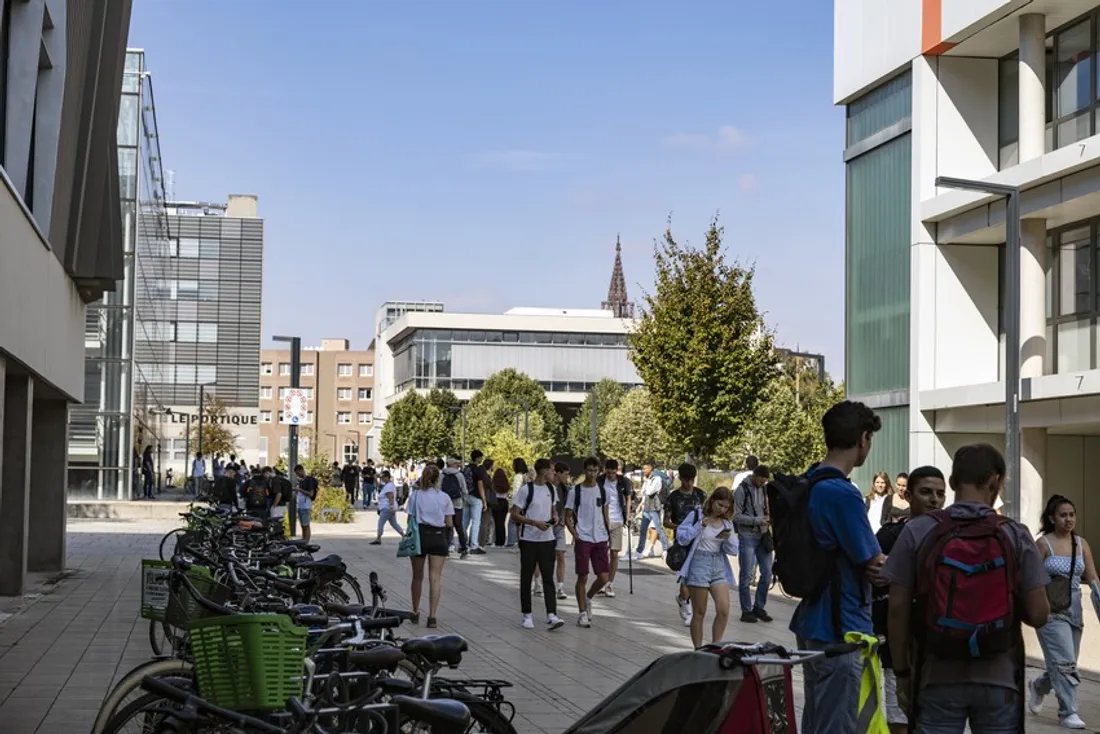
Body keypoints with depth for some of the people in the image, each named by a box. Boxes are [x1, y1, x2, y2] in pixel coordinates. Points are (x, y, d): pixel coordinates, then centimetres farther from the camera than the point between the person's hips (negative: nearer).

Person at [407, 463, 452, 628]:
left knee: (417, 577, 16)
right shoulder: (444, 498, -2)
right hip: (438, 537, -1)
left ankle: (416, 613, 26)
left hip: (419, 535, 1)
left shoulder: (415, 495, -2)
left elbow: (410, 520, -5)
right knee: (435, 578, -1)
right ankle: (432, 616, -9)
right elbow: (449, 523, -1)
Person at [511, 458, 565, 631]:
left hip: (547, 540, 4)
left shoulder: (552, 489, 7)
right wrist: (535, 523, -19)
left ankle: (551, 616, -8)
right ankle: (527, 615, 16)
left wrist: (555, 517, 0)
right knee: (526, 578, 6)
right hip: (529, 540, -4)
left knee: (548, 578, -3)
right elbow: (515, 515, -10)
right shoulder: (526, 490, -11)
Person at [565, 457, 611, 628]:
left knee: (604, 576, -1)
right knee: (582, 577, -2)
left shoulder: (602, 490, 8)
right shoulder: (575, 491, -3)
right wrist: (575, 534, -12)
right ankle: (583, 613, 8)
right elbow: (568, 517, 0)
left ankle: (588, 598, 26)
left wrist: (608, 534, 9)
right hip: (583, 539, -4)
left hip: (600, 539, 4)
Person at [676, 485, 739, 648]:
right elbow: (681, 538, -7)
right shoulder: (696, 515, -1)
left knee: (724, 610, -10)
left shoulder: (727, 523, 12)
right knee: (699, 613, 2)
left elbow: (733, 551, 10)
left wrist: (728, 538, -10)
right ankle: (698, 650, 11)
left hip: (719, 566, 4)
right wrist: (700, 526, -17)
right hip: (699, 565, -4)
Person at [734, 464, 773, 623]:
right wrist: (756, 520, -19)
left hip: (763, 536, 6)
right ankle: (746, 610, 7)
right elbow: (736, 516, -11)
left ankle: (759, 607, 18)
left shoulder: (763, 489, 11)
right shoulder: (742, 489, -9)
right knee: (747, 575, -1)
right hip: (747, 536, -6)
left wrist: (768, 518, -2)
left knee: (767, 573, 6)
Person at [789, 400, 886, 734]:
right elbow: (874, 564, -14)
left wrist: (868, 562, -2)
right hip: (840, 630, -9)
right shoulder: (842, 494, -21)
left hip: (812, 622, 9)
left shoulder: (808, 485, 9)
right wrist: (890, 565, 7)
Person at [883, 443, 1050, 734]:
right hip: (999, 680, 0)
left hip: (938, 680, 0)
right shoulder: (1016, 536, -4)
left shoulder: (917, 532, -4)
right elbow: (1038, 614, -6)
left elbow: (897, 609, -5)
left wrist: (902, 674, 4)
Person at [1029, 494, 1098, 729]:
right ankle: (1068, 712, -4)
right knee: (1064, 662, -12)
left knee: (1065, 663, 14)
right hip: (1051, 611, -6)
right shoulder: (1043, 544, -7)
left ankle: (1038, 687, 41)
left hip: (1074, 610, 6)